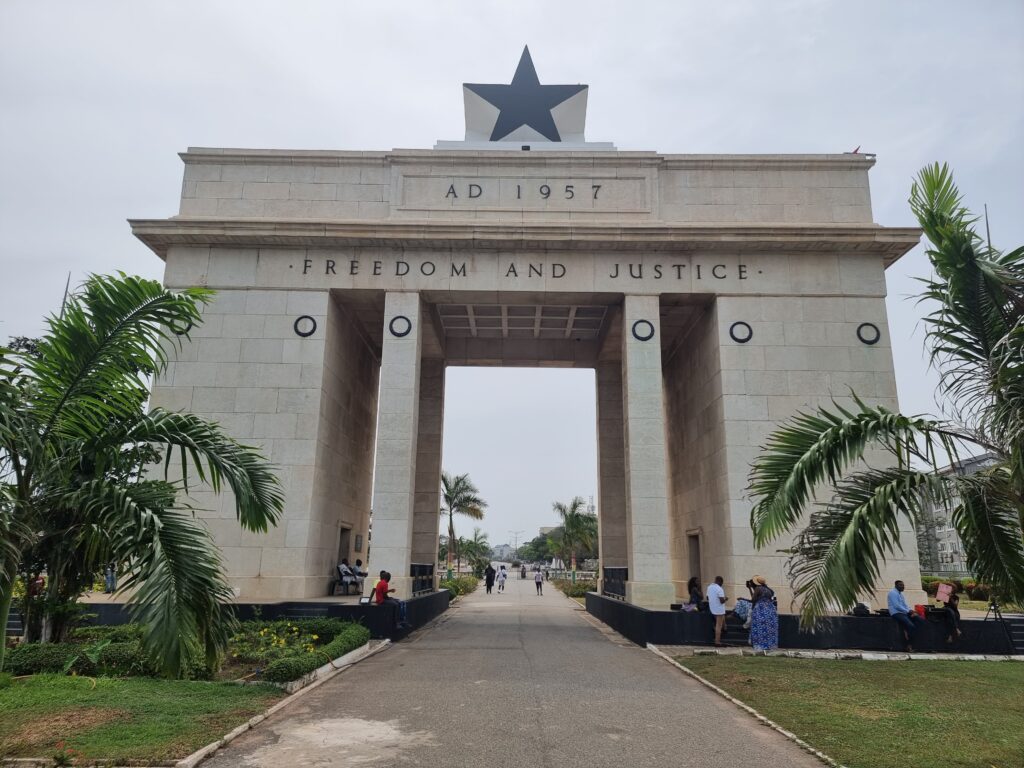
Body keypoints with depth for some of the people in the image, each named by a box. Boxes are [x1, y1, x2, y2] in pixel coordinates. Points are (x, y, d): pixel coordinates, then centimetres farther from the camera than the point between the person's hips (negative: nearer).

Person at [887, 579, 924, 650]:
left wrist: (910, 611, -1)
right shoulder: (893, 592, -10)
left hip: (904, 612, 10)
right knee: (911, 626, -26)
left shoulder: (900, 593, 20)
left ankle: (907, 631, -11)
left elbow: (905, 605, 19)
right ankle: (909, 645, -14)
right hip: (896, 613, -10)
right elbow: (896, 606, -18)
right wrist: (908, 611, -14)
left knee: (921, 620, -3)